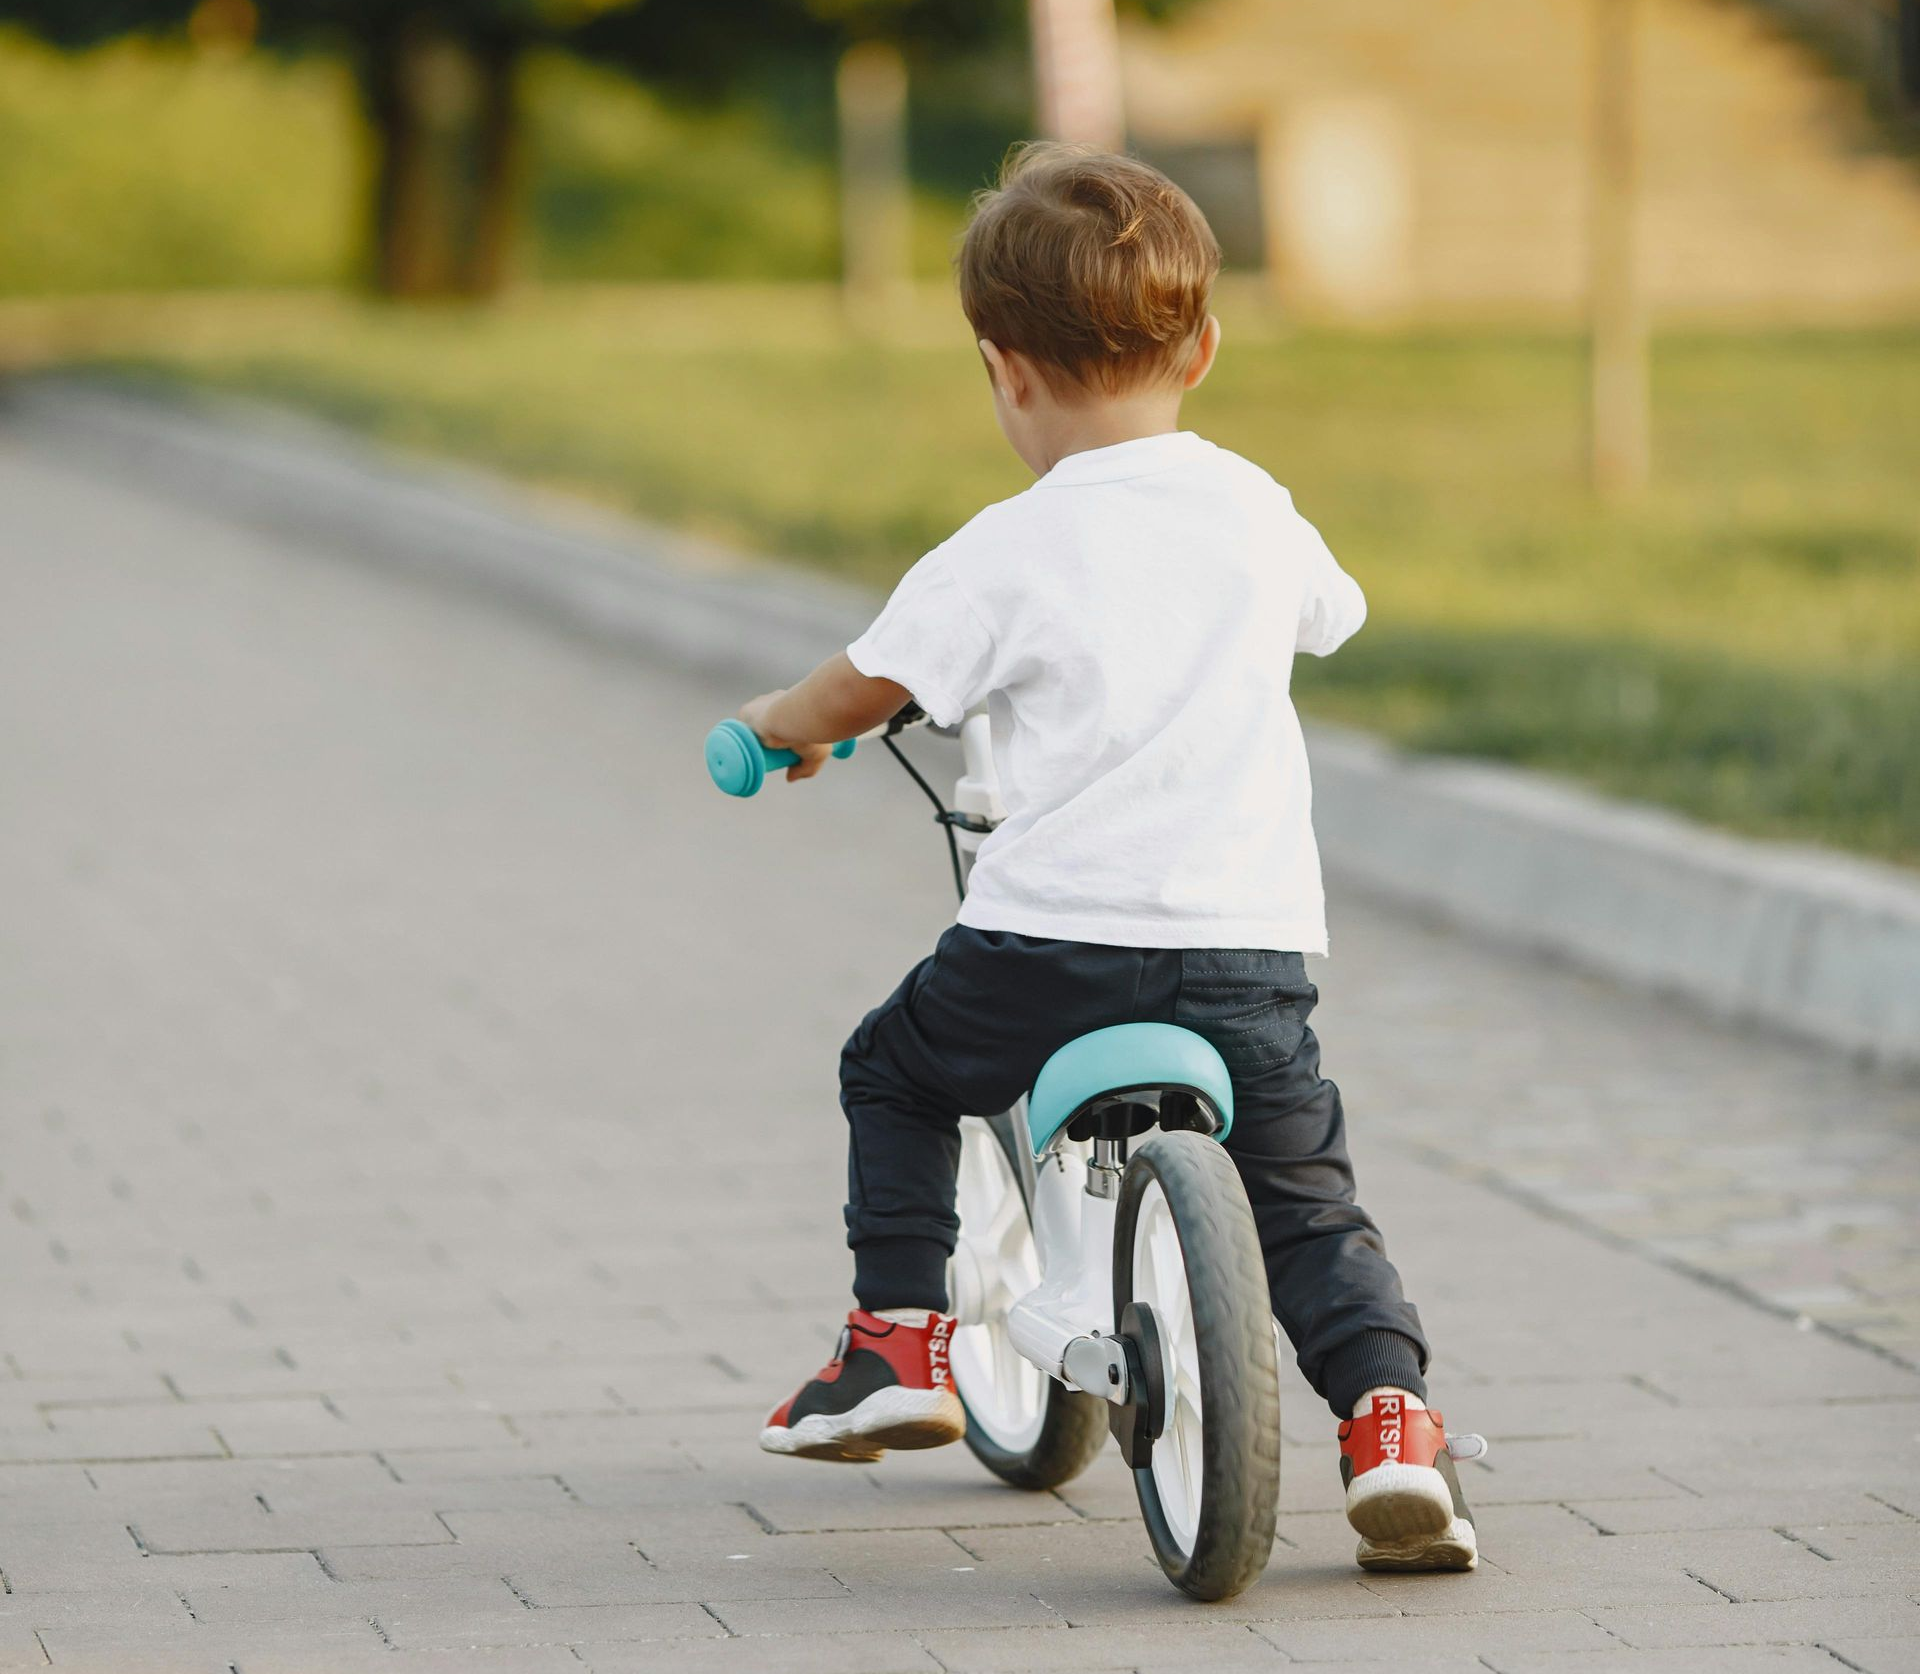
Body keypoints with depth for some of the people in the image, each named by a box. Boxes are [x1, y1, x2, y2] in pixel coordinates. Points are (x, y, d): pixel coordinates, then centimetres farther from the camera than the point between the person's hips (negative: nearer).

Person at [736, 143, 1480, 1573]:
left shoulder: (1009, 554, -6)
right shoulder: (1257, 515, 8)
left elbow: (867, 688, 1)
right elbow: (1331, 612, 30)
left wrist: (780, 725, 24)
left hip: (1052, 942, -3)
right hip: (1252, 941, 3)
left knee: (894, 1076, 25)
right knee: (1308, 1199, 17)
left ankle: (903, 1336, 20)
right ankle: (1387, 1411, -5)